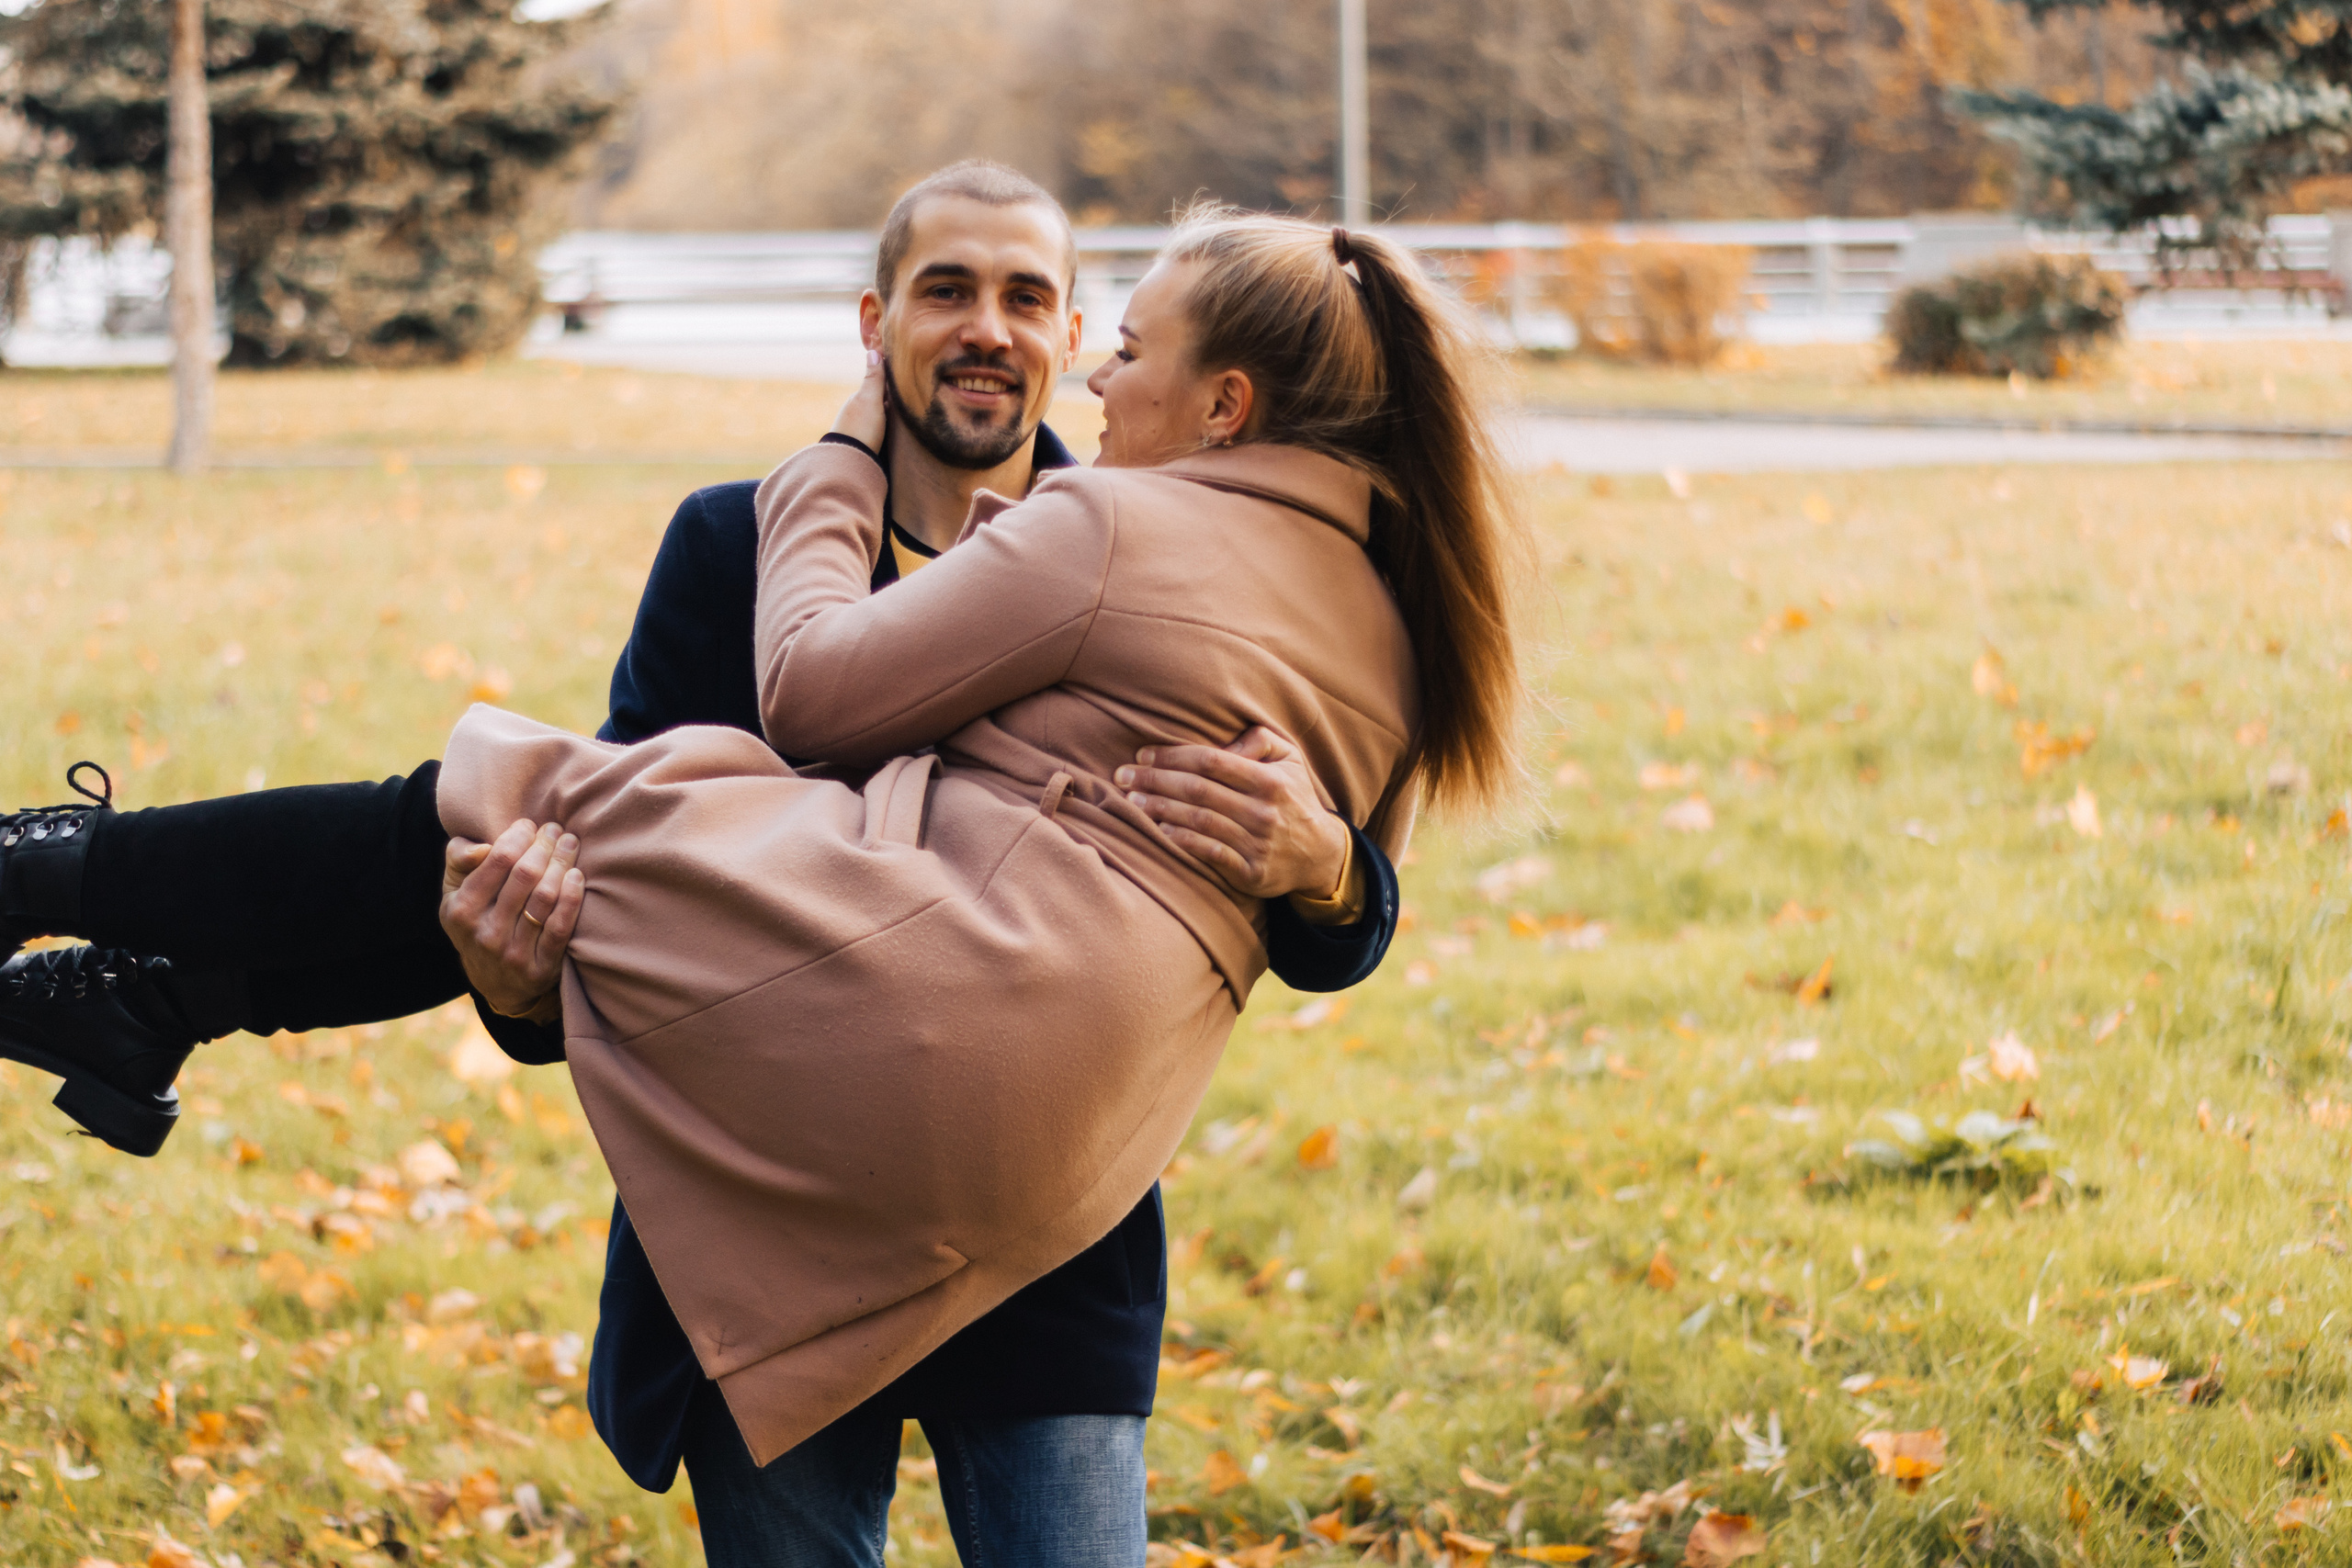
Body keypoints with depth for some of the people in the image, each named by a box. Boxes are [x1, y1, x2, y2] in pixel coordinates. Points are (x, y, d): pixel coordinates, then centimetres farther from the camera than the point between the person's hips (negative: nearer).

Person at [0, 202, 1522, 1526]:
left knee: (472, 820, 8)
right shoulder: (1391, 620, 17)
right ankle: (159, 1000, 23)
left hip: (917, 986, -8)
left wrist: (842, 460, 15)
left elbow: (815, 685, 0)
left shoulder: (1113, 524, -4)